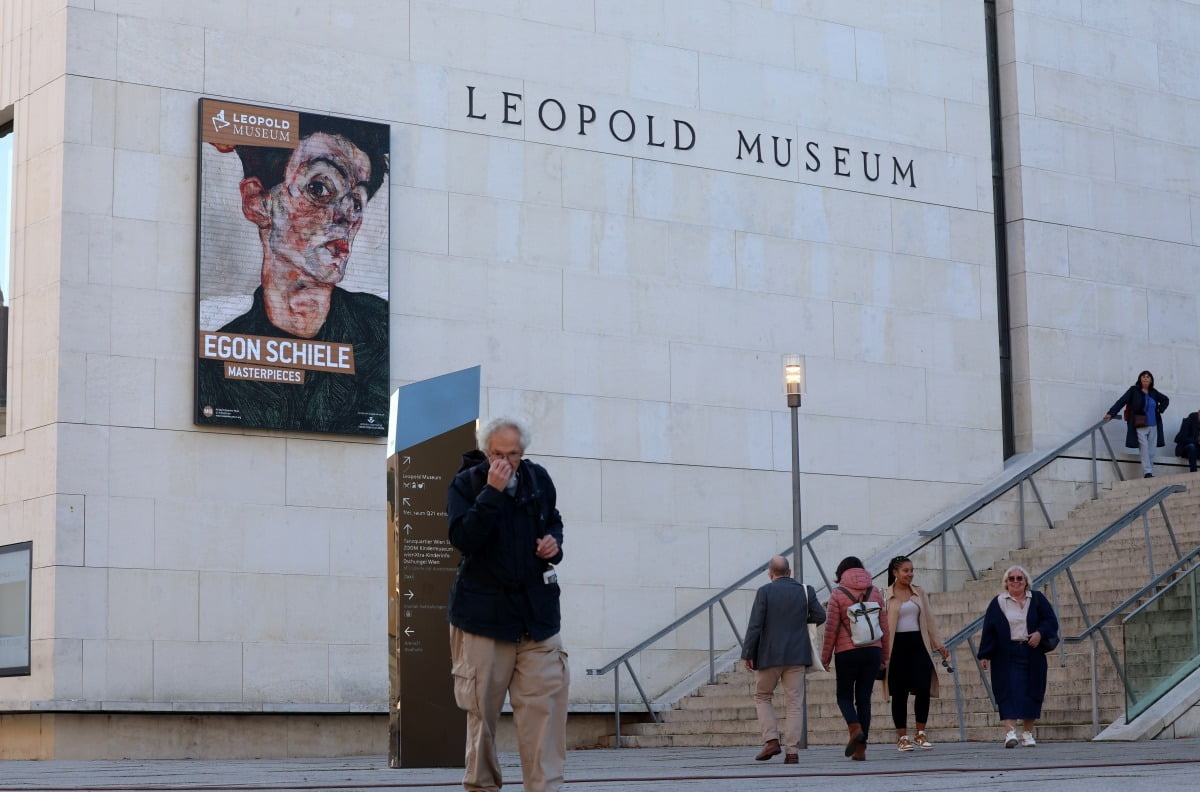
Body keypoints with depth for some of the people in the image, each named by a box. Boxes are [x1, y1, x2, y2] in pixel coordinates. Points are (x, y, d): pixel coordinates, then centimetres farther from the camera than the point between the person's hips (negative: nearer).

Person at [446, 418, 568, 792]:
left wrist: (554, 541, 2)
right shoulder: (465, 484, -2)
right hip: (483, 608, -3)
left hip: (537, 610, 3)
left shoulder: (539, 479, 8)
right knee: (482, 706, 3)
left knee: (545, 700, -5)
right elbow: (463, 538, -16)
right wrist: (492, 492, -22)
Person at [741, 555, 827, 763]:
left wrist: (747, 654, -6)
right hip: (797, 655, 2)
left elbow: (755, 625, -9)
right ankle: (792, 750, -1)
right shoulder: (805, 591, 3)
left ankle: (771, 740, 0)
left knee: (762, 696, 14)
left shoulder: (765, 591, -5)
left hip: (769, 655, -2)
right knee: (794, 703, 5)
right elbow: (820, 617, 3)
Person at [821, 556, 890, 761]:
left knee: (844, 696, 9)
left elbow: (831, 628, -6)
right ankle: (860, 748, 3)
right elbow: (884, 627, 9)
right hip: (873, 651, 3)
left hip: (847, 652, -3)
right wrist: (884, 656, 16)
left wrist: (825, 657, 1)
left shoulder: (838, 594, -3)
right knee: (864, 698, 7)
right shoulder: (875, 592, 8)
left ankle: (855, 728, -20)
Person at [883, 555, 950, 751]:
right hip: (897, 645, -3)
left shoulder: (919, 592, 12)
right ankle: (902, 737, 9)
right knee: (900, 692, 1)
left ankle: (921, 733, 7)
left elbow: (929, 619, 15)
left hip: (918, 643, 3)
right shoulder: (886, 595, -2)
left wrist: (938, 645, 12)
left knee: (923, 689, -6)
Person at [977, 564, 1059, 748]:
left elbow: (1051, 621, 4)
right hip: (1006, 656, -2)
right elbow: (988, 630, 2)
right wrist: (985, 655, -4)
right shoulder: (997, 603, 4)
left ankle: (1027, 733, 14)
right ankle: (1010, 732, -19)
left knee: (1031, 692, 4)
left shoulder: (1037, 599, 7)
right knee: (1009, 692, -11)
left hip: (1032, 656, 2)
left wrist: (1040, 633, -15)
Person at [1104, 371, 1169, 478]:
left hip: (1153, 426, 5)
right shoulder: (1134, 390, 1)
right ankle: (1147, 472, -20)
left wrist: (1160, 409, 12)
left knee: (1151, 452, 1)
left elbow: (1166, 400, 30)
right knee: (1144, 448, -17)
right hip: (1140, 426, -4)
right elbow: (1121, 401, -8)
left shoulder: (1153, 393, 13)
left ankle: (1150, 474, 3)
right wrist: (1111, 413, -19)